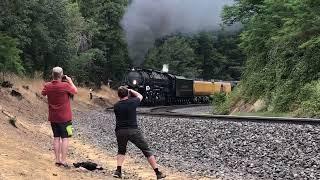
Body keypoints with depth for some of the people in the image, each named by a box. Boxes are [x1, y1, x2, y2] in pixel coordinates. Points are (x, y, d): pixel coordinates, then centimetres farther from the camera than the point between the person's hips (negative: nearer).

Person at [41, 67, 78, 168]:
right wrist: (70, 81, 10)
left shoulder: (47, 86, -5)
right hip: (65, 117, -4)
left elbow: (43, 93, 17)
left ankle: (57, 160, 14)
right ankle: (63, 160, -3)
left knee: (56, 138, 12)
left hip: (53, 117, 4)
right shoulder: (65, 85, -17)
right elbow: (75, 91, 0)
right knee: (65, 138, 0)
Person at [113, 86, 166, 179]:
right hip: (133, 131, -3)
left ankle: (118, 171, 10)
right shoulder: (132, 102, -4)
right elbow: (140, 96, 17)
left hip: (120, 131, 3)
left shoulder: (116, 106, 4)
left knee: (121, 151, 26)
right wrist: (131, 91, 28)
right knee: (147, 151, 4)